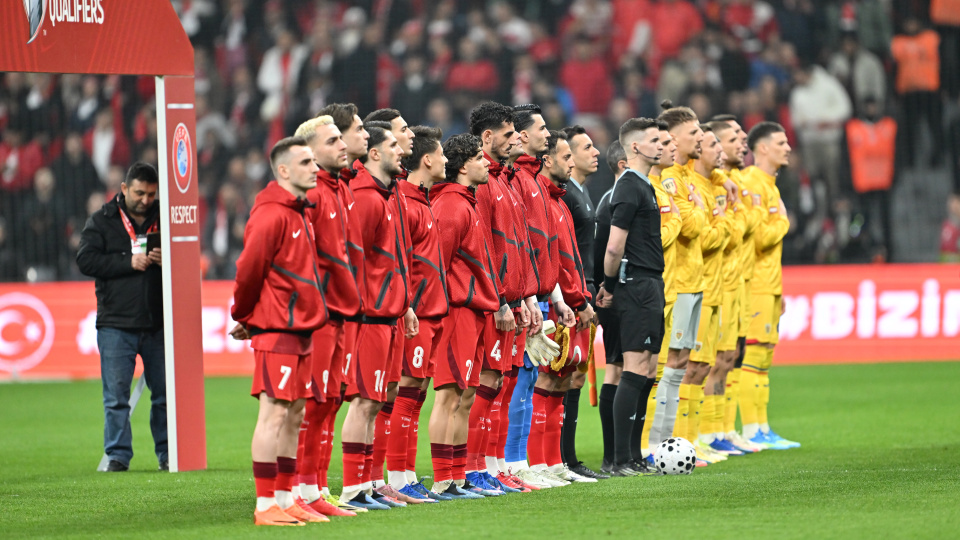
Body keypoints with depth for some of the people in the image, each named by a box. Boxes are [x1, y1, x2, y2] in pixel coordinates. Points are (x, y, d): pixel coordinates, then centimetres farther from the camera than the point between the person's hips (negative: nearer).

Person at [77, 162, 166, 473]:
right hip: (116, 324, -2)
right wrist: (128, 263, -14)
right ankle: (118, 455, 2)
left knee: (165, 393, 5)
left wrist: (168, 260, -10)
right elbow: (86, 260, -7)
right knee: (116, 396, -3)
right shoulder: (102, 222, 5)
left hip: (158, 323, 2)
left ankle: (167, 453, 14)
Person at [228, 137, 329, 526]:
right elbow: (249, 270, -14)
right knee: (275, 413, -8)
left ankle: (286, 499, 17)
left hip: (301, 329, 9)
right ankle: (266, 506, -7)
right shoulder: (271, 214, -15)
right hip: (276, 330, -9)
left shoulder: (300, 212, 16)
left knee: (294, 415, 11)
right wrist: (243, 317, 0)